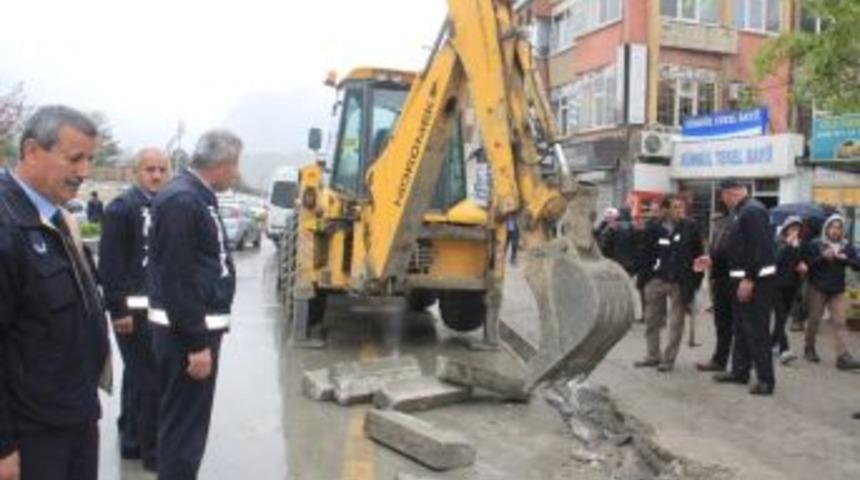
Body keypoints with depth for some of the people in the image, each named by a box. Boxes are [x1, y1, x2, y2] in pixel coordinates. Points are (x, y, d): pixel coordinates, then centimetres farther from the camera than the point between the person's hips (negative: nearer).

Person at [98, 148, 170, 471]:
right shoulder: (122, 207, -10)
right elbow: (109, 264, -14)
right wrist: (118, 309, -18)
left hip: (160, 308, 7)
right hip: (134, 310, -7)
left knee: (138, 376, 18)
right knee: (149, 379, -2)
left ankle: (132, 439, 32)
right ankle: (151, 450, 11)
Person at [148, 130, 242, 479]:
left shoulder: (197, 195, 11)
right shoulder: (182, 200, -20)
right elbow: (176, 280, -23)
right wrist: (197, 342, -21)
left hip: (198, 325, 10)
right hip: (186, 332, -10)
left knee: (186, 420, 21)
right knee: (184, 424, 0)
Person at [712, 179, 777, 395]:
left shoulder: (752, 211, -17)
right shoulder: (743, 211, 15)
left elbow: (759, 247, -24)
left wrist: (749, 279, -25)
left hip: (756, 280, -11)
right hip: (744, 278, 11)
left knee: (756, 329, -7)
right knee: (741, 327, 16)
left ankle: (765, 379, -2)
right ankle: (739, 371, 25)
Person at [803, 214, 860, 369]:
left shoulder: (847, 247, 8)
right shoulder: (816, 244, -1)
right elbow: (807, 263, -8)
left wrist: (846, 259, -13)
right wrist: (822, 257, -20)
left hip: (838, 291, 2)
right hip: (818, 289, -2)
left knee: (840, 322, -6)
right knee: (814, 320, 6)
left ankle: (843, 357, -11)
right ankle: (809, 349, 23)